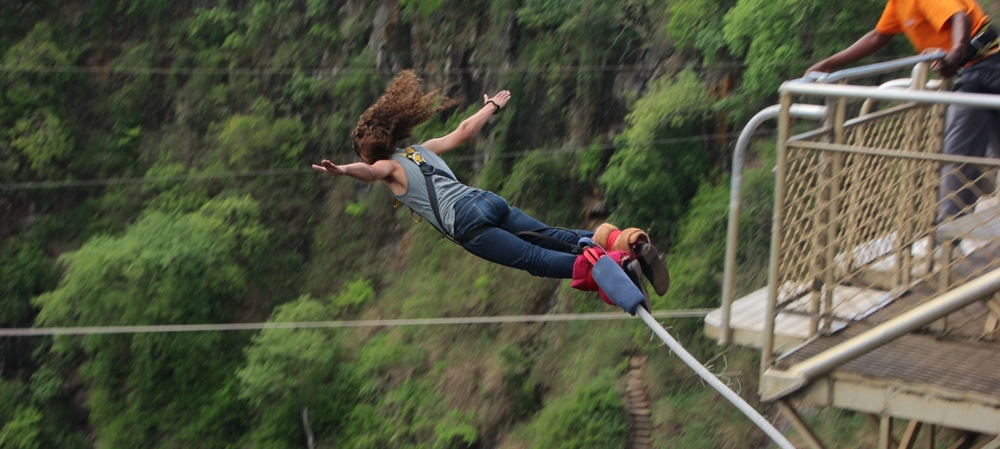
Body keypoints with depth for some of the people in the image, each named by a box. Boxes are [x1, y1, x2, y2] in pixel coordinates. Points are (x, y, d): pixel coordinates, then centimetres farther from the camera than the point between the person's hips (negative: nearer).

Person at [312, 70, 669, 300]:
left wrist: (342, 170, -37)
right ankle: (626, 242, -20)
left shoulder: (388, 166, 9)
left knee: (536, 259, -13)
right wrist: (493, 106, 53)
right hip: (490, 201, 7)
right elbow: (465, 130, 36)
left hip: (467, 223, -7)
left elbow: (368, 172, -16)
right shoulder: (423, 150, 27)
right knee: (556, 237, 2)